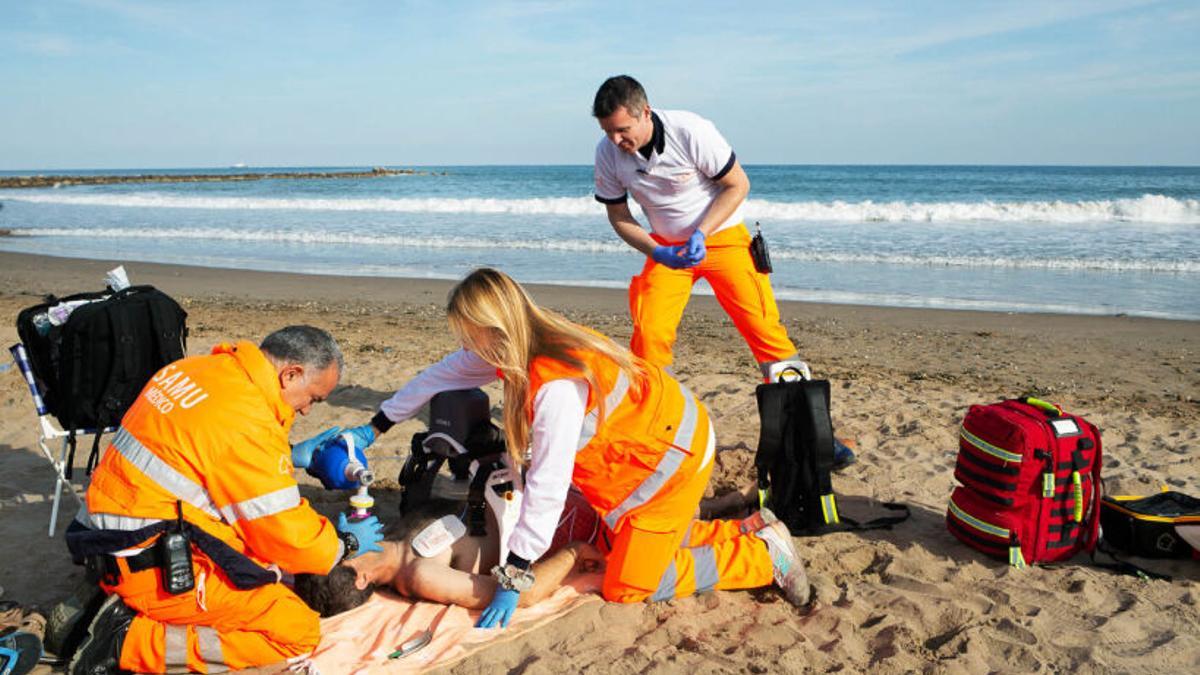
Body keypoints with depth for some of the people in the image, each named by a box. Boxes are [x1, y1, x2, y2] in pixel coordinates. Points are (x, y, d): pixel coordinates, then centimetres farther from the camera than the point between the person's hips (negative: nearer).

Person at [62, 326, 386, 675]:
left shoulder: (197, 369, 5)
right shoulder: (249, 423, -21)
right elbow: (291, 540, -15)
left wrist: (289, 455, 19)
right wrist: (347, 543, 4)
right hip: (155, 566, -10)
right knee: (297, 630, -10)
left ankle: (127, 607, 10)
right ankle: (132, 641, -9)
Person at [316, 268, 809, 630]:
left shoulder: (557, 386, -34)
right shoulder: (526, 345, -7)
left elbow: (547, 489, -32)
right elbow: (441, 375, 6)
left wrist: (512, 581, -26)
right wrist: (374, 428, 13)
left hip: (671, 452, -9)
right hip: (650, 437, 9)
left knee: (626, 588, -2)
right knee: (625, 542, 20)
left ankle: (764, 554, 7)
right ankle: (749, 529, 24)